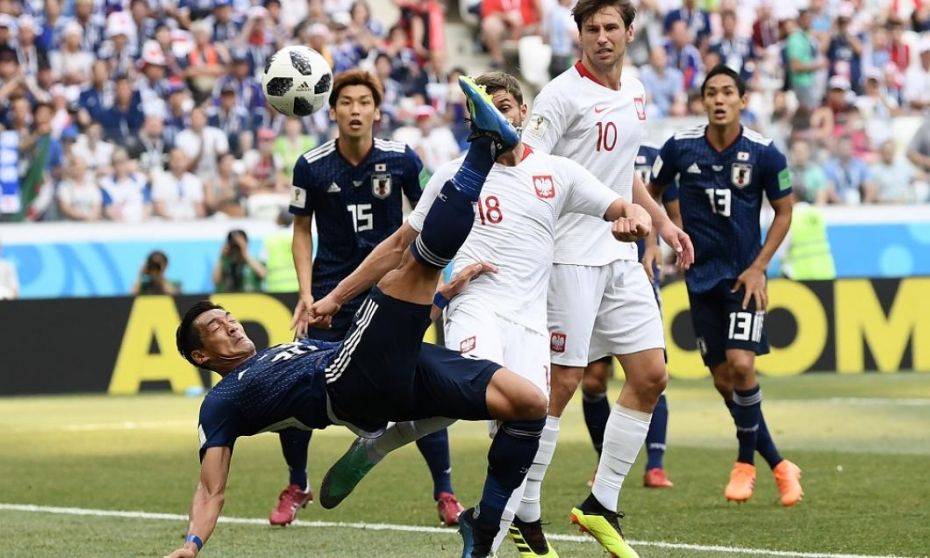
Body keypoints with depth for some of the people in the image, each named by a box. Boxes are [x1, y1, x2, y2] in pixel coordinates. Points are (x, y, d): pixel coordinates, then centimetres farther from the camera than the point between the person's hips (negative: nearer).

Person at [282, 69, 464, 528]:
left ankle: (445, 493, 5)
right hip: (332, 293, 0)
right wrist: (306, 293, -4)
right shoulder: (311, 167, -7)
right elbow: (302, 229, 5)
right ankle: (296, 487, 17)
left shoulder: (402, 160, -7)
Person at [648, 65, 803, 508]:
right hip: (701, 275, 2)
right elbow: (651, 192, 12)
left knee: (741, 364, -17)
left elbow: (784, 212, 2)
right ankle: (778, 464, 16)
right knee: (723, 378, 2)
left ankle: (746, 462, 4)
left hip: (744, 275, -2)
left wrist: (758, 267, -6)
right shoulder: (680, 147, -5)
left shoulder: (764, 154, -9)